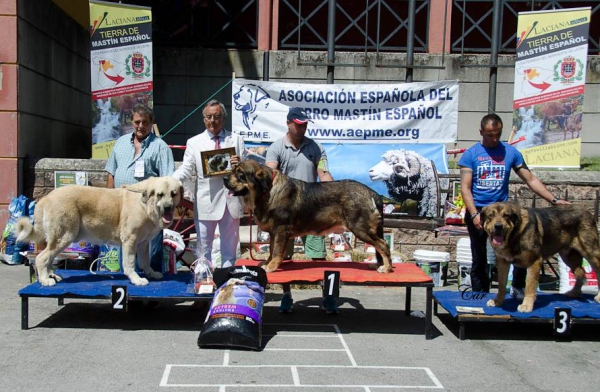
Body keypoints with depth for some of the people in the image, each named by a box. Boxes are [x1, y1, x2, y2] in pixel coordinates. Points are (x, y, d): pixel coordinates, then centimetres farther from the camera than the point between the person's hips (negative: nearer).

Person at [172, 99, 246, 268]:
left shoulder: (236, 139, 9)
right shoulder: (194, 142, 5)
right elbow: (185, 169, -3)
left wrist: (240, 165, -14)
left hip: (231, 200, 1)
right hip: (206, 203, -1)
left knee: (230, 246, 12)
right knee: (204, 247, 7)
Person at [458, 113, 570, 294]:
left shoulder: (511, 152, 4)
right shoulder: (470, 155, -2)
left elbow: (530, 180, 6)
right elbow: (465, 187, -7)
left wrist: (554, 200, -4)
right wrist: (474, 214, -18)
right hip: (477, 212, -1)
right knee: (479, 261, 6)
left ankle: (518, 288, 7)